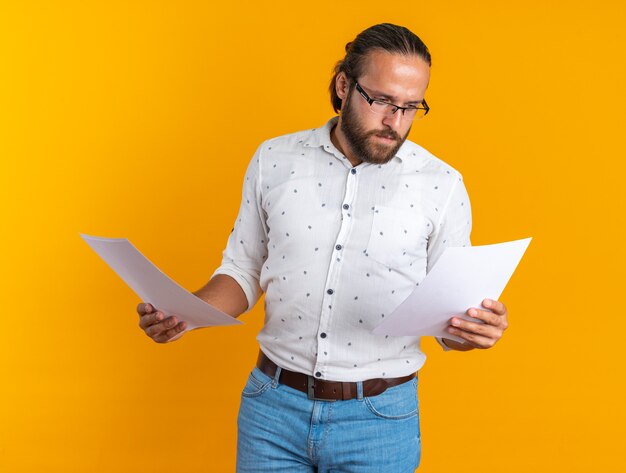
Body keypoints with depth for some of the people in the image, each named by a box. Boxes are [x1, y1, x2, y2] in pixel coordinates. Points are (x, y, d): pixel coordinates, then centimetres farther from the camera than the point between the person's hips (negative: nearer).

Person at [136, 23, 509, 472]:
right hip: (273, 406, 1)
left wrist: (476, 330, -22)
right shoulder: (274, 160, 0)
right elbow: (243, 270, 8)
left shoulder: (441, 184, -5)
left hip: (378, 420, -1)